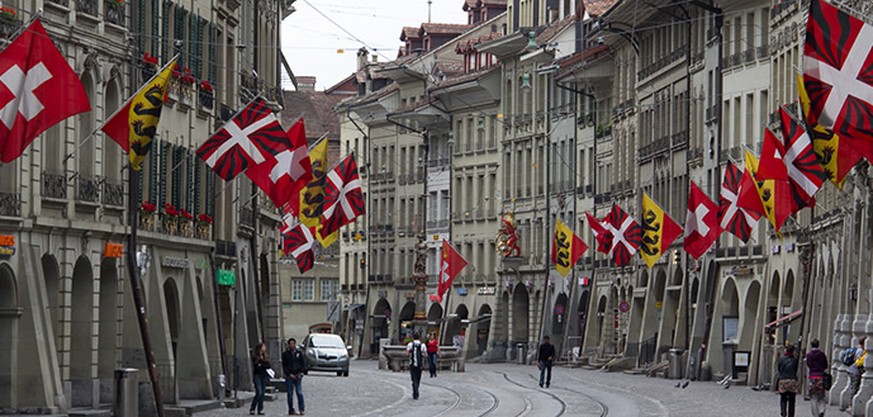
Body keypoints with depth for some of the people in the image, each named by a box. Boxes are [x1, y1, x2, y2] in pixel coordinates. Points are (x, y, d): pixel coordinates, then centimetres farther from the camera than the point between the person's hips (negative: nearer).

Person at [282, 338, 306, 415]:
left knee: (300, 393, -8)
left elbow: (303, 364, 11)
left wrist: (300, 373, -3)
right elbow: (284, 366, 2)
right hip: (289, 376, 0)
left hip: (298, 376, 0)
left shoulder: (299, 353, 9)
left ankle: (302, 409, -7)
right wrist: (289, 374, -8)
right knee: (290, 394, 2)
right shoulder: (285, 354, 4)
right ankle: (291, 410, 8)